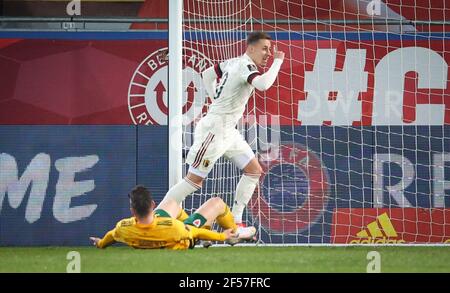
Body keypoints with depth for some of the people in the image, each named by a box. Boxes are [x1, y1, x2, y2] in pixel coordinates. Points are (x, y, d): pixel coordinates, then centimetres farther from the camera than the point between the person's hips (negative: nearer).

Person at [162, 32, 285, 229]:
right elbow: (263, 84, -38)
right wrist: (278, 61, -25)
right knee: (195, 180, -6)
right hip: (215, 129, -10)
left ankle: (235, 222, 10)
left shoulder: (233, 63, 10)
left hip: (228, 131, 10)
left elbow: (207, 74, 24)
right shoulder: (245, 65, -18)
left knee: (254, 170, 8)